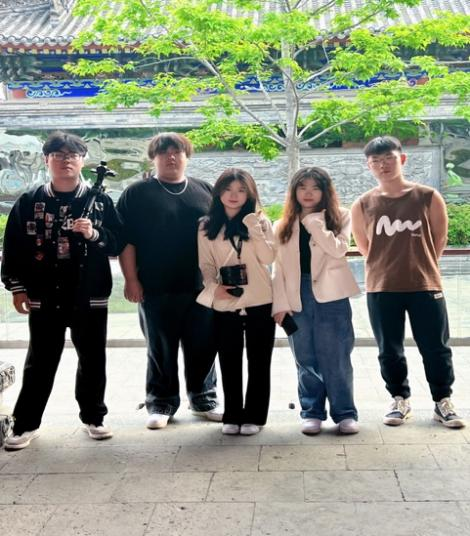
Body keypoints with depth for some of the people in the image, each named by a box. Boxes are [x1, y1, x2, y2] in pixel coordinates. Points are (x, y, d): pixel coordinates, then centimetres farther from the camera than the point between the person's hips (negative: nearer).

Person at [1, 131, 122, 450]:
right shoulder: (28, 203, 4)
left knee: (93, 360, 10)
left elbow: (118, 243, 0)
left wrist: (94, 234, -18)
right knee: (40, 362, 6)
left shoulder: (100, 202, 4)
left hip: (90, 297, 1)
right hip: (44, 297, 0)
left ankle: (93, 418, 25)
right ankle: (26, 424, 16)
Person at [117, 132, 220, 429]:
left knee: (203, 346, 8)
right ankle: (161, 403, 20)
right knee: (161, 349, 7)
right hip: (156, 289, -2)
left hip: (202, 286, 2)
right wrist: (131, 280, -8)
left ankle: (204, 399, 24)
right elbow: (125, 240, -1)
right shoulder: (137, 193, 4)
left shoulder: (206, 191, 12)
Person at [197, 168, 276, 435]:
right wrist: (214, 287, -13)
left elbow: (268, 258, -8)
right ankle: (233, 416, 20)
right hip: (225, 305, 1)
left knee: (259, 362, 6)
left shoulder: (259, 221, 4)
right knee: (229, 363, 8)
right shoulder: (207, 226, 6)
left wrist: (254, 227, -15)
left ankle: (254, 416, 16)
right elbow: (206, 264, 5)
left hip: (260, 303, -1)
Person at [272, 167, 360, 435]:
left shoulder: (340, 217, 6)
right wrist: (280, 303, -2)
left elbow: (339, 249, -12)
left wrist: (314, 221, -12)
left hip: (330, 297, -2)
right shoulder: (284, 226, 12)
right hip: (297, 298, 3)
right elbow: (279, 268, 7)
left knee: (336, 358, -1)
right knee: (306, 360, 8)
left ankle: (345, 413, 9)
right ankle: (312, 412, 17)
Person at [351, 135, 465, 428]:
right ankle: (400, 400, 27)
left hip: (425, 285, -1)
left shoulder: (429, 197, -4)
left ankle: (443, 402, 21)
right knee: (390, 351, 10)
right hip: (381, 289, 1)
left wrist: (420, 266, 11)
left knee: (436, 348, 6)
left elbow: (440, 239, 6)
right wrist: (388, 267, 11)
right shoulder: (363, 205, -2)